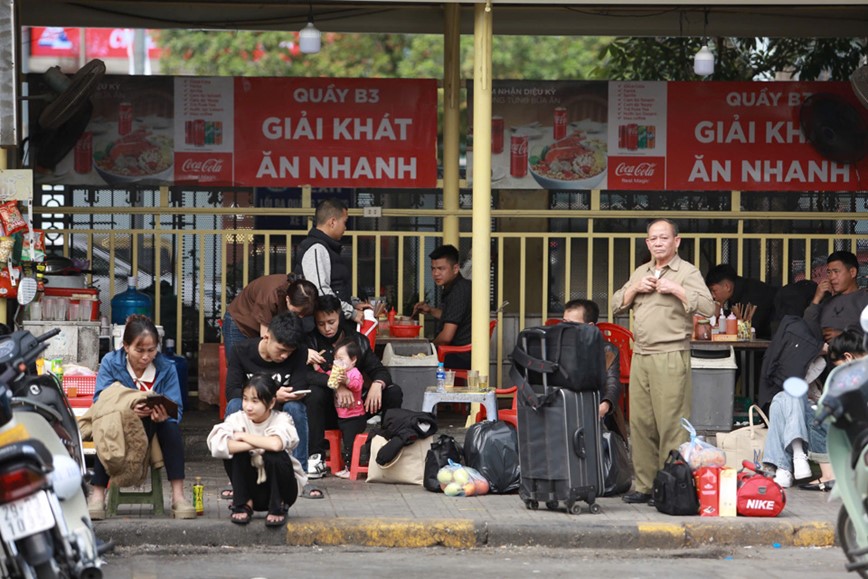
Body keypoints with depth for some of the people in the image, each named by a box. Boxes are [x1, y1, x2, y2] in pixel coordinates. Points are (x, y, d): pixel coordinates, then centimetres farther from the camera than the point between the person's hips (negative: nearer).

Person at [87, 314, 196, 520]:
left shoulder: (166, 368, -5)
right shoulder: (110, 363, -7)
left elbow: (176, 409, -12)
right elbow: (100, 401, -19)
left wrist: (164, 415, -38)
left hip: (154, 430, 1)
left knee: (172, 426, -30)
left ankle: (178, 497, -32)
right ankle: (97, 496, -34)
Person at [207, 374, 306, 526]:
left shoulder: (281, 419, -16)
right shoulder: (237, 419, -10)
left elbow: (276, 444, -40)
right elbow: (216, 445, -30)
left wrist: (243, 436, -25)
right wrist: (258, 444, -32)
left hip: (280, 489, -2)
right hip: (251, 488, 2)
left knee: (275, 455, -31)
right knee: (235, 451, -21)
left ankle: (278, 508, -8)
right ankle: (244, 504, -5)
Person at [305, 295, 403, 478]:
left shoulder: (358, 341, 5)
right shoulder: (312, 342, -5)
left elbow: (379, 370, 1)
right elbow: (304, 374, -21)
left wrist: (377, 384, -24)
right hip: (328, 411, -3)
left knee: (393, 392, -15)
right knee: (314, 393, -34)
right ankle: (316, 457, -31)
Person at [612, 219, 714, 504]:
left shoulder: (687, 272, -1)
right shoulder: (641, 272, 20)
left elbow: (707, 307, -12)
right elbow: (617, 305, 19)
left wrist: (675, 289, -15)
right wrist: (635, 288, 2)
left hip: (670, 356, -7)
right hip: (640, 356, 7)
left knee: (671, 424, -9)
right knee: (640, 422, 6)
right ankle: (644, 485, 11)